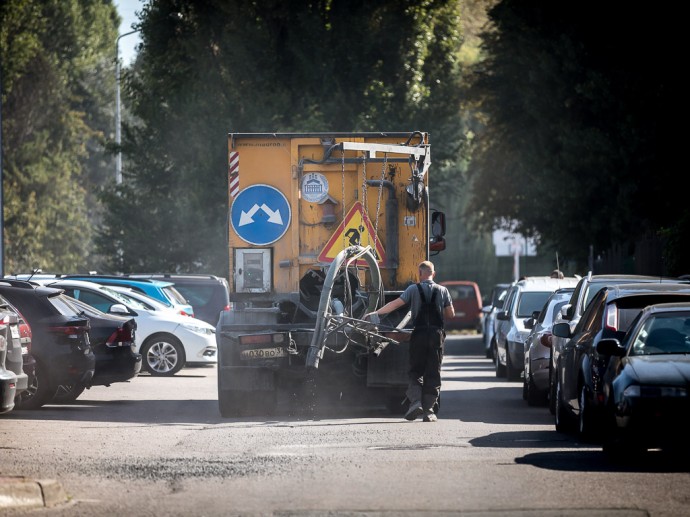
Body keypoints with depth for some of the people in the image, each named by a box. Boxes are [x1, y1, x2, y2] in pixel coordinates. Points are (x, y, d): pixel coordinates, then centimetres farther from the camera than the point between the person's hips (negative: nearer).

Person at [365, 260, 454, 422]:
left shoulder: (413, 289, -1)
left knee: (415, 371, 9)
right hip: (436, 334, 1)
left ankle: (415, 401, -13)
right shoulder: (442, 291, 4)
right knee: (433, 374, 5)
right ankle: (429, 410, 1)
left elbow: (395, 304, -4)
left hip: (419, 334, -1)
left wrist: (375, 313, 4)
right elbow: (451, 313, 8)